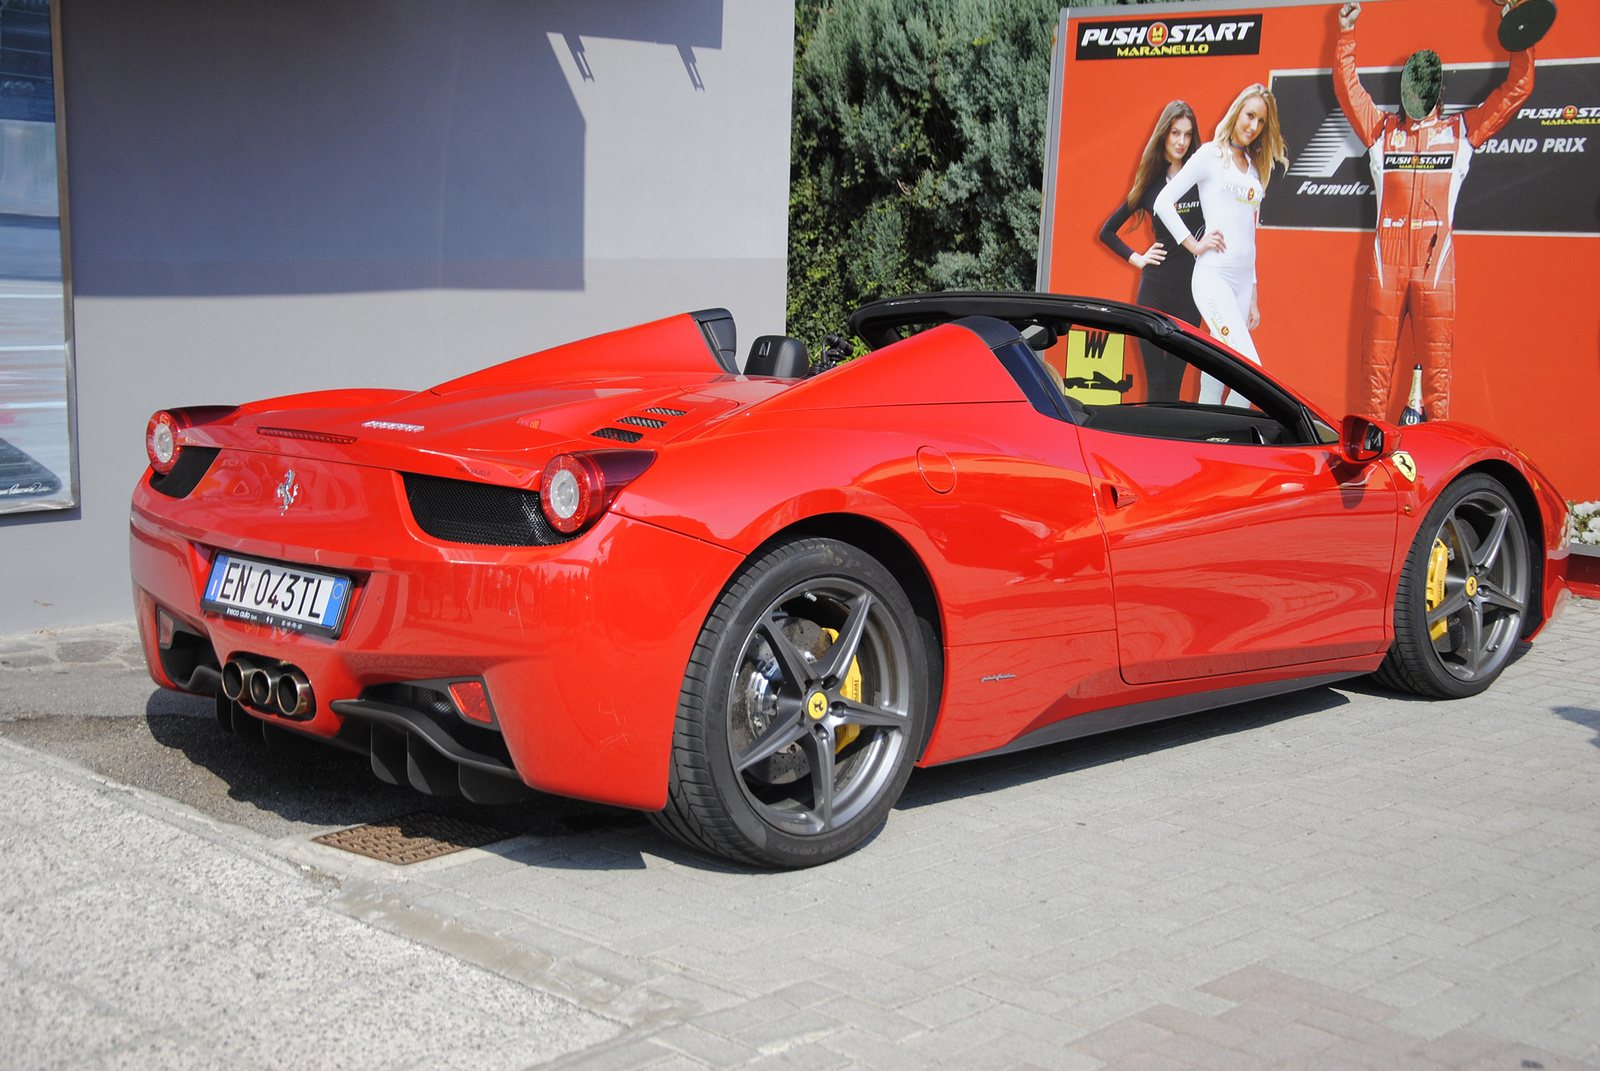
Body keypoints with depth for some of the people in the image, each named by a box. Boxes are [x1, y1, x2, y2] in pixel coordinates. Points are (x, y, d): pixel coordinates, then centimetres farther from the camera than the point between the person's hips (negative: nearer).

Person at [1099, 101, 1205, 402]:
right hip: (1156, 286, 0)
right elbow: (1107, 232, 17)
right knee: (1156, 380, -3)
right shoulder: (1150, 183, 8)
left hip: (1192, 286, 0)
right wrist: (1137, 259, 7)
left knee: (1174, 379, 4)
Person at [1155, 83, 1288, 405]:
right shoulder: (1211, 155, 0)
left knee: (1215, 381, 5)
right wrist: (1195, 244, -9)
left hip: (1244, 279, 6)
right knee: (1251, 370, -20)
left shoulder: (1255, 168, 19)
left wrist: (1253, 297, 18)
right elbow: (1163, 201, -4)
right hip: (1213, 275, -6)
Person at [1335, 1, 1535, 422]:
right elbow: (1346, 87, 14)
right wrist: (1346, 34, 9)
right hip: (1387, 258, 1)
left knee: (1437, 355, -3)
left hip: (1435, 259, -1)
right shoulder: (1383, 128, 17)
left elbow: (1517, 88, 14)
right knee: (1377, 353, 0)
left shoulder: (1461, 130, 14)